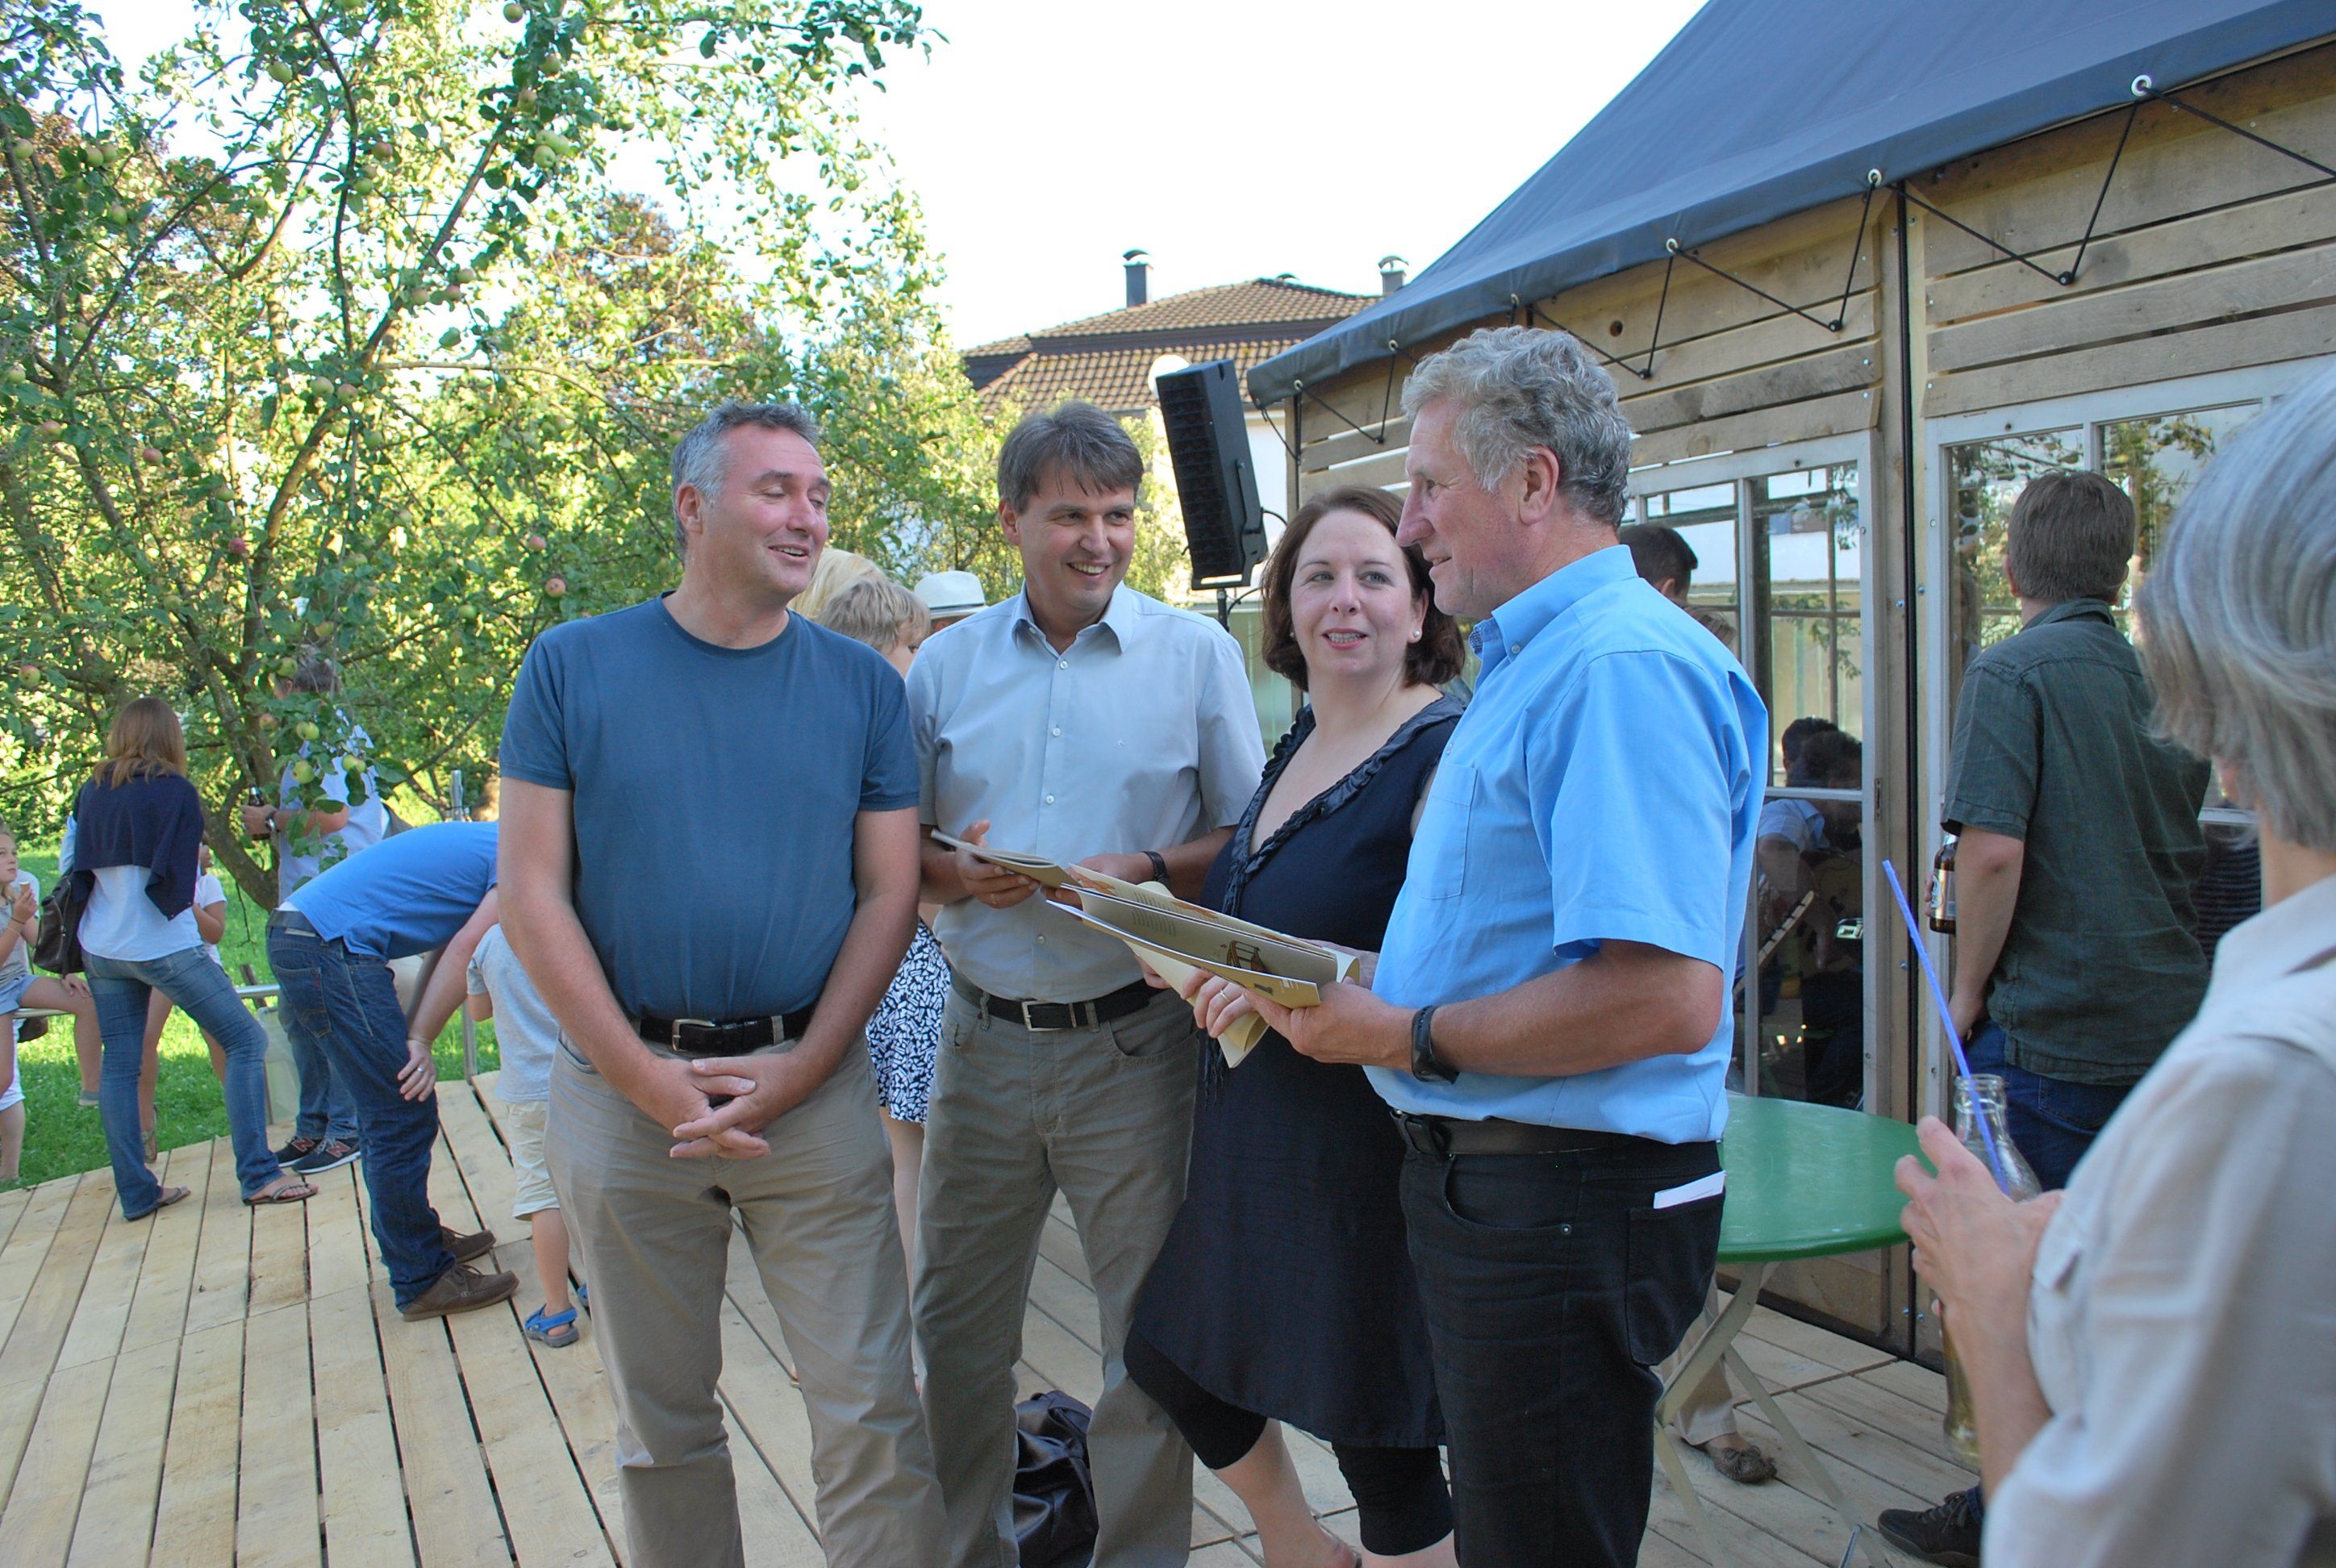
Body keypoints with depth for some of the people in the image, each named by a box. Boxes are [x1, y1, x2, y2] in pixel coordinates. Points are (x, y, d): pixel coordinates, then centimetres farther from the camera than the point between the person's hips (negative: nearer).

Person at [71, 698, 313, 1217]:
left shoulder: (91, 792, 7)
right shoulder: (174, 792, -11)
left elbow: (78, 871, 14)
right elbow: (174, 883, -14)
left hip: (100, 948, 7)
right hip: (162, 946, -6)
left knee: (120, 1064, 10)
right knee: (246, 1041, 1)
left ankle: (136, 1191, 13)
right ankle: (258, 1174, -4)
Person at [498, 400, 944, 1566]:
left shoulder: (860, 684, 3)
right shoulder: (575, 666, 0)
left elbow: (890, 893, 2)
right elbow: (531, 894, -3)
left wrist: (798, 1072, -10)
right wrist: (652, 1083, -10)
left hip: (813, 1087, 0)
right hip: (622, 1090, 0)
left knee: (870, 1411, 2)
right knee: (662, 1417, 15)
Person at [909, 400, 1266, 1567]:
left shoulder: (1195, 653, 0)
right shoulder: (948, 663, 7)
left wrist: (1145, 876, -16)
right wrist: (950, 872, -10)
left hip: (1132, 1041, -2)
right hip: (981, 1036, 3)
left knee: (1152, 1328, 7)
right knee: (954, 1325, 14)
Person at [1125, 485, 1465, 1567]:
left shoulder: (1447, 755, -15)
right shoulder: (1298, 746, 10)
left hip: (1366, 1142, -9)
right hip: (1253, 1133, 9)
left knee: (1379, 1437, 6)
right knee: (1171, 1361, 22)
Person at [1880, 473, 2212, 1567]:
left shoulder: (2013, 672, -12)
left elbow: (1993, 850, -20)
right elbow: (2187, 851, 20)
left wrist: (1968, 992, -9)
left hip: (2053, 1025, -7)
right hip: (2166, 1017, 7)